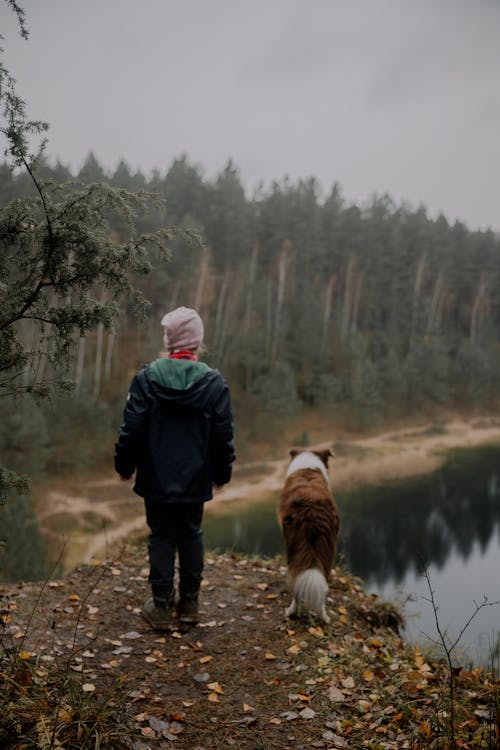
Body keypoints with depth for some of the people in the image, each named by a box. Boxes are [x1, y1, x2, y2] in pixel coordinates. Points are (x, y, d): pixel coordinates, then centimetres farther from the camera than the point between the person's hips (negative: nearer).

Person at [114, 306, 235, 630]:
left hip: (156, 479, -1)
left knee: (161, 536, 10)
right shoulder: (214, 382, -6)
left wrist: (125, 466, 8)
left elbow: (131, 429, -6)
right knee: (191, 535, 16)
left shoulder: (147, 378, -9)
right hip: (196, 480, 1)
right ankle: (189, 602, 25)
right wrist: (222, 473, 12)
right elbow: (224, 436, -2)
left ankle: (162, 606, 15)